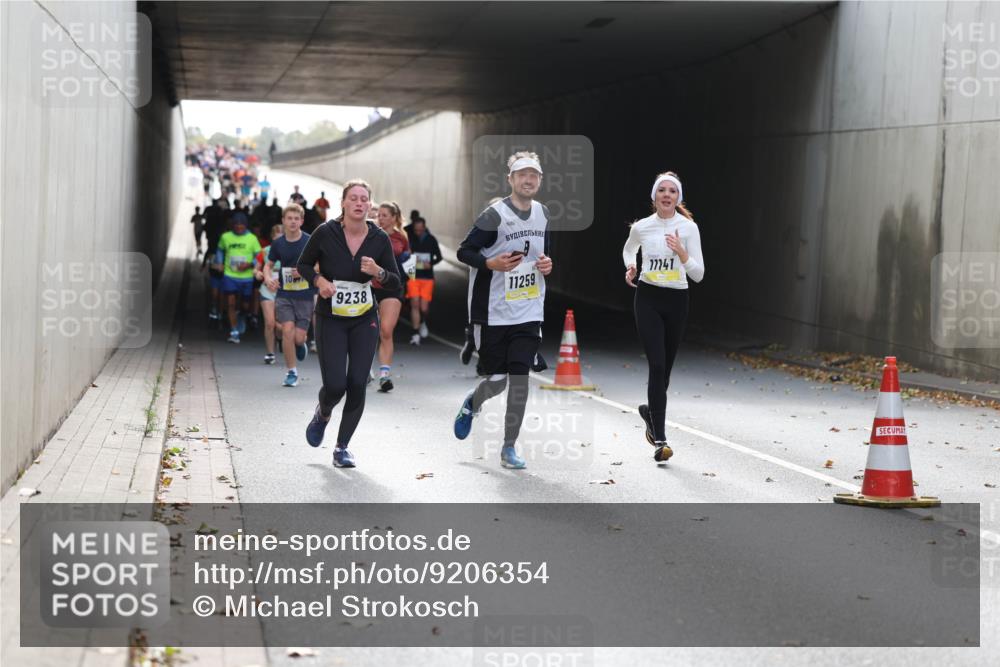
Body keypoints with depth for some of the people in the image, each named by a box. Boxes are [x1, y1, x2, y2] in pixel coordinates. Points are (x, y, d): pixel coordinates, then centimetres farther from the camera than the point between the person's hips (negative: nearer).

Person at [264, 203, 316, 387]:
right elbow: (269, 265, 16)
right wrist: (268, 278, -5)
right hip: (284, 294, 2)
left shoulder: (310, 242, -7)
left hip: (305, 296, -2)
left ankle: (300, 345, 36)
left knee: (298, 337, -4)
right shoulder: (278, 243, 3)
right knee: (288, 330, -13)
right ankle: (291, 372, 2)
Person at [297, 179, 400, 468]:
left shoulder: (379, 239, -5)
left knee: (357, 384, -6)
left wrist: (378, 272, -20)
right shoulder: (326, 233, -10)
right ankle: (323, 414, 27)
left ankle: (342, 446, 13)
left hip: (364, 320, 2)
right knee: (335, 385, -12)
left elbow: (396, 283, 1)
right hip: (330, 319, -2)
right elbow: (304, 264, 4)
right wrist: (319, 280, -16)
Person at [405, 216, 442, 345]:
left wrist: (431, 264, -8)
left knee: (424, 308, 1)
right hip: (413, 276, -1)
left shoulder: (431, 239, 1)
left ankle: (423, 323, 34)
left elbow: (439, 256, 10)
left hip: (427, 277, 1)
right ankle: (416, 334, -5)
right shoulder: (410, 239, -3)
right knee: (415, 304, -11)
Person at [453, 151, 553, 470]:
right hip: (493, 313, -4)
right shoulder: (494, 215, -12)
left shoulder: (543, 214, 8)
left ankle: (509, 448, 9)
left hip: (529, 312, 4)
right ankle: (472, 402, 38)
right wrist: (491, 263, -24)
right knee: (496, 380, 1)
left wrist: (547, 264, 1)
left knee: (519, 378, -3)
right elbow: (463, 252, -7)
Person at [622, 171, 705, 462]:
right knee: (657, 365, -14)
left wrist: (682, 253, -20)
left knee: (665, 367, 12)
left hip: (677, 300, 1)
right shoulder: (641, 227, 1)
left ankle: (651, 410, 44)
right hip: (648, 299, -1)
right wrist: (631, 268, 3)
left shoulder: (688, 227, -3)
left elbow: (698, 274, -3)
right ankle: (659, 439, -14)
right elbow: (629, 250, 24)